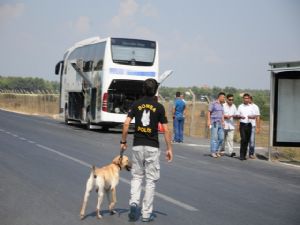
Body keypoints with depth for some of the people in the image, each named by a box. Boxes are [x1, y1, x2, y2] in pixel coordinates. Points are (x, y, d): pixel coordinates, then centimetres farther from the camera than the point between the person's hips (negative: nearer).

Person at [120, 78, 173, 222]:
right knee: (151, 179, 5)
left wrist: (123, 142, 7)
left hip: (137, 145, 2)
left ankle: (134, 202, -9)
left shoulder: (136, 105, 1)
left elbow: (126, 124, -4)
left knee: (137, 176, 15)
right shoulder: (159, 107, -4)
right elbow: (166, 130, -5)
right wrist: (169, 148, 2)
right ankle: (146, 213, 6)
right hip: (152, 147, -2)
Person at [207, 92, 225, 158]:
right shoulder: (213, 104, -5)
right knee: (214, 138, -7)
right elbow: (209, 112, -8)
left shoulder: (221, 105, 17)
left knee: (221, 138, 3)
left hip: (220, 123, 7)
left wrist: (223, 121, 9)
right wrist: (208, 121, -16)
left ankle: (217, 151, 14)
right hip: (214, 123, -7)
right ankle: (213, 152, -2)